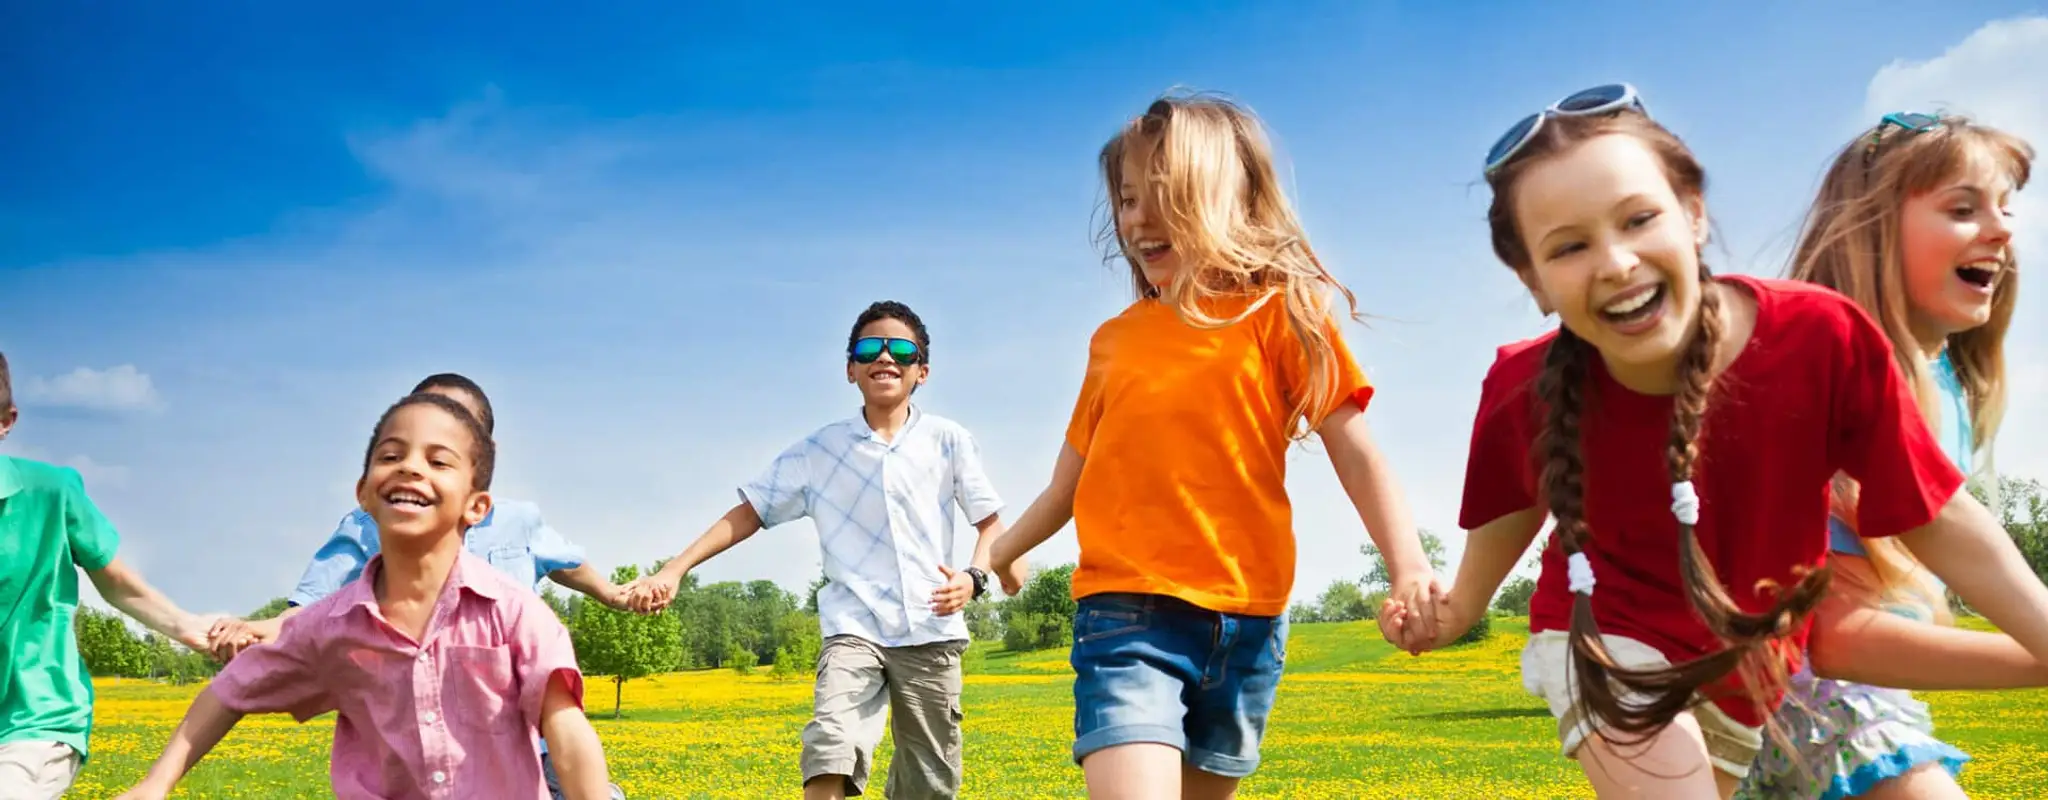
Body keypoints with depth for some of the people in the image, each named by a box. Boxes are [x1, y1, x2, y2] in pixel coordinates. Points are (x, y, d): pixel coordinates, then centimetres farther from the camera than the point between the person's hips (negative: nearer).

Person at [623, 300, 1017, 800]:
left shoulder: (948, 441, 6)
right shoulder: (820, 451, 6)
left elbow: (990, 522, 9)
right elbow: (749, 514, 7)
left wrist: (974, 576, -12)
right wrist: (673, 570, -4)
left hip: (931, 633, 1)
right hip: (854, 630, -1)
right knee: (830, 753, -25)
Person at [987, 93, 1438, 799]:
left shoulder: (1279, 312, 3)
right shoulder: (1113, 340, 11)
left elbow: (1356, 455, -4)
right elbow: (1067, 487, 20)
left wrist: (1410, 566, -18)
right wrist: (988, 560, 13)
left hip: (1245, 622, 0)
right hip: (1127, 613, 1)